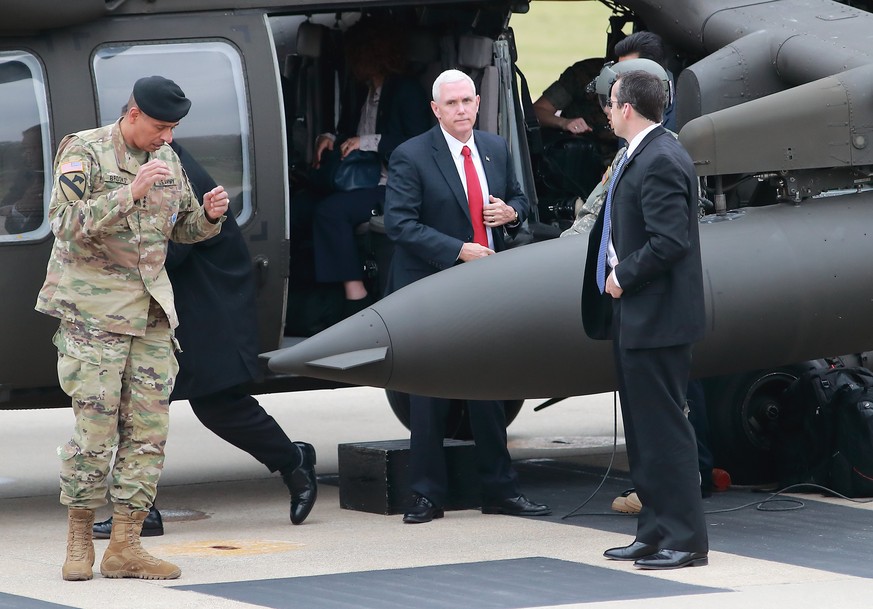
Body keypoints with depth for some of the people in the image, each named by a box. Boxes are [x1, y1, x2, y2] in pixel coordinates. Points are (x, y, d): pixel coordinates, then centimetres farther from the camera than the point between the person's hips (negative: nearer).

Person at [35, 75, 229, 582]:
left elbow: (185, 229, 21)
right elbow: (68, 223, -19)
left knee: (149, 429, 1)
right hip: (93, 307, -6)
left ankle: (125, 545, 4)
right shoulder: (84, 153, -7)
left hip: (151, 309, 6)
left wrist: (211, 215, -2)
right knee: (96, 428, -7)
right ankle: (80, 537, 8)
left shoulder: (168, 160, 12)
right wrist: (131, 192, -27)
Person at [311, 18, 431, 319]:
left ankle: (355, 296, -29)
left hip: (394, 188, -8)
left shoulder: (406, 91, -5)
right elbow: (349, 134, 29)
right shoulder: (360, 93, 18)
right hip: (360, 180, 8)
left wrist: (372, 142, -17)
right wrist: (329, 139, 7)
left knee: (330, 211, -31)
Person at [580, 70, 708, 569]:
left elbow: (670, 241, -25)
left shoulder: (660, 161, -18)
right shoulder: (643, 157, 14)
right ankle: (656, 532, 21)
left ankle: (686, 539, -3)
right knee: (644, 430, 15)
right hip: (637, 317, 11)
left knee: (664, 428, -7)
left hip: (656, 318, -11)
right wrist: (621, 273, 9)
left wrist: (624, 276, -15)